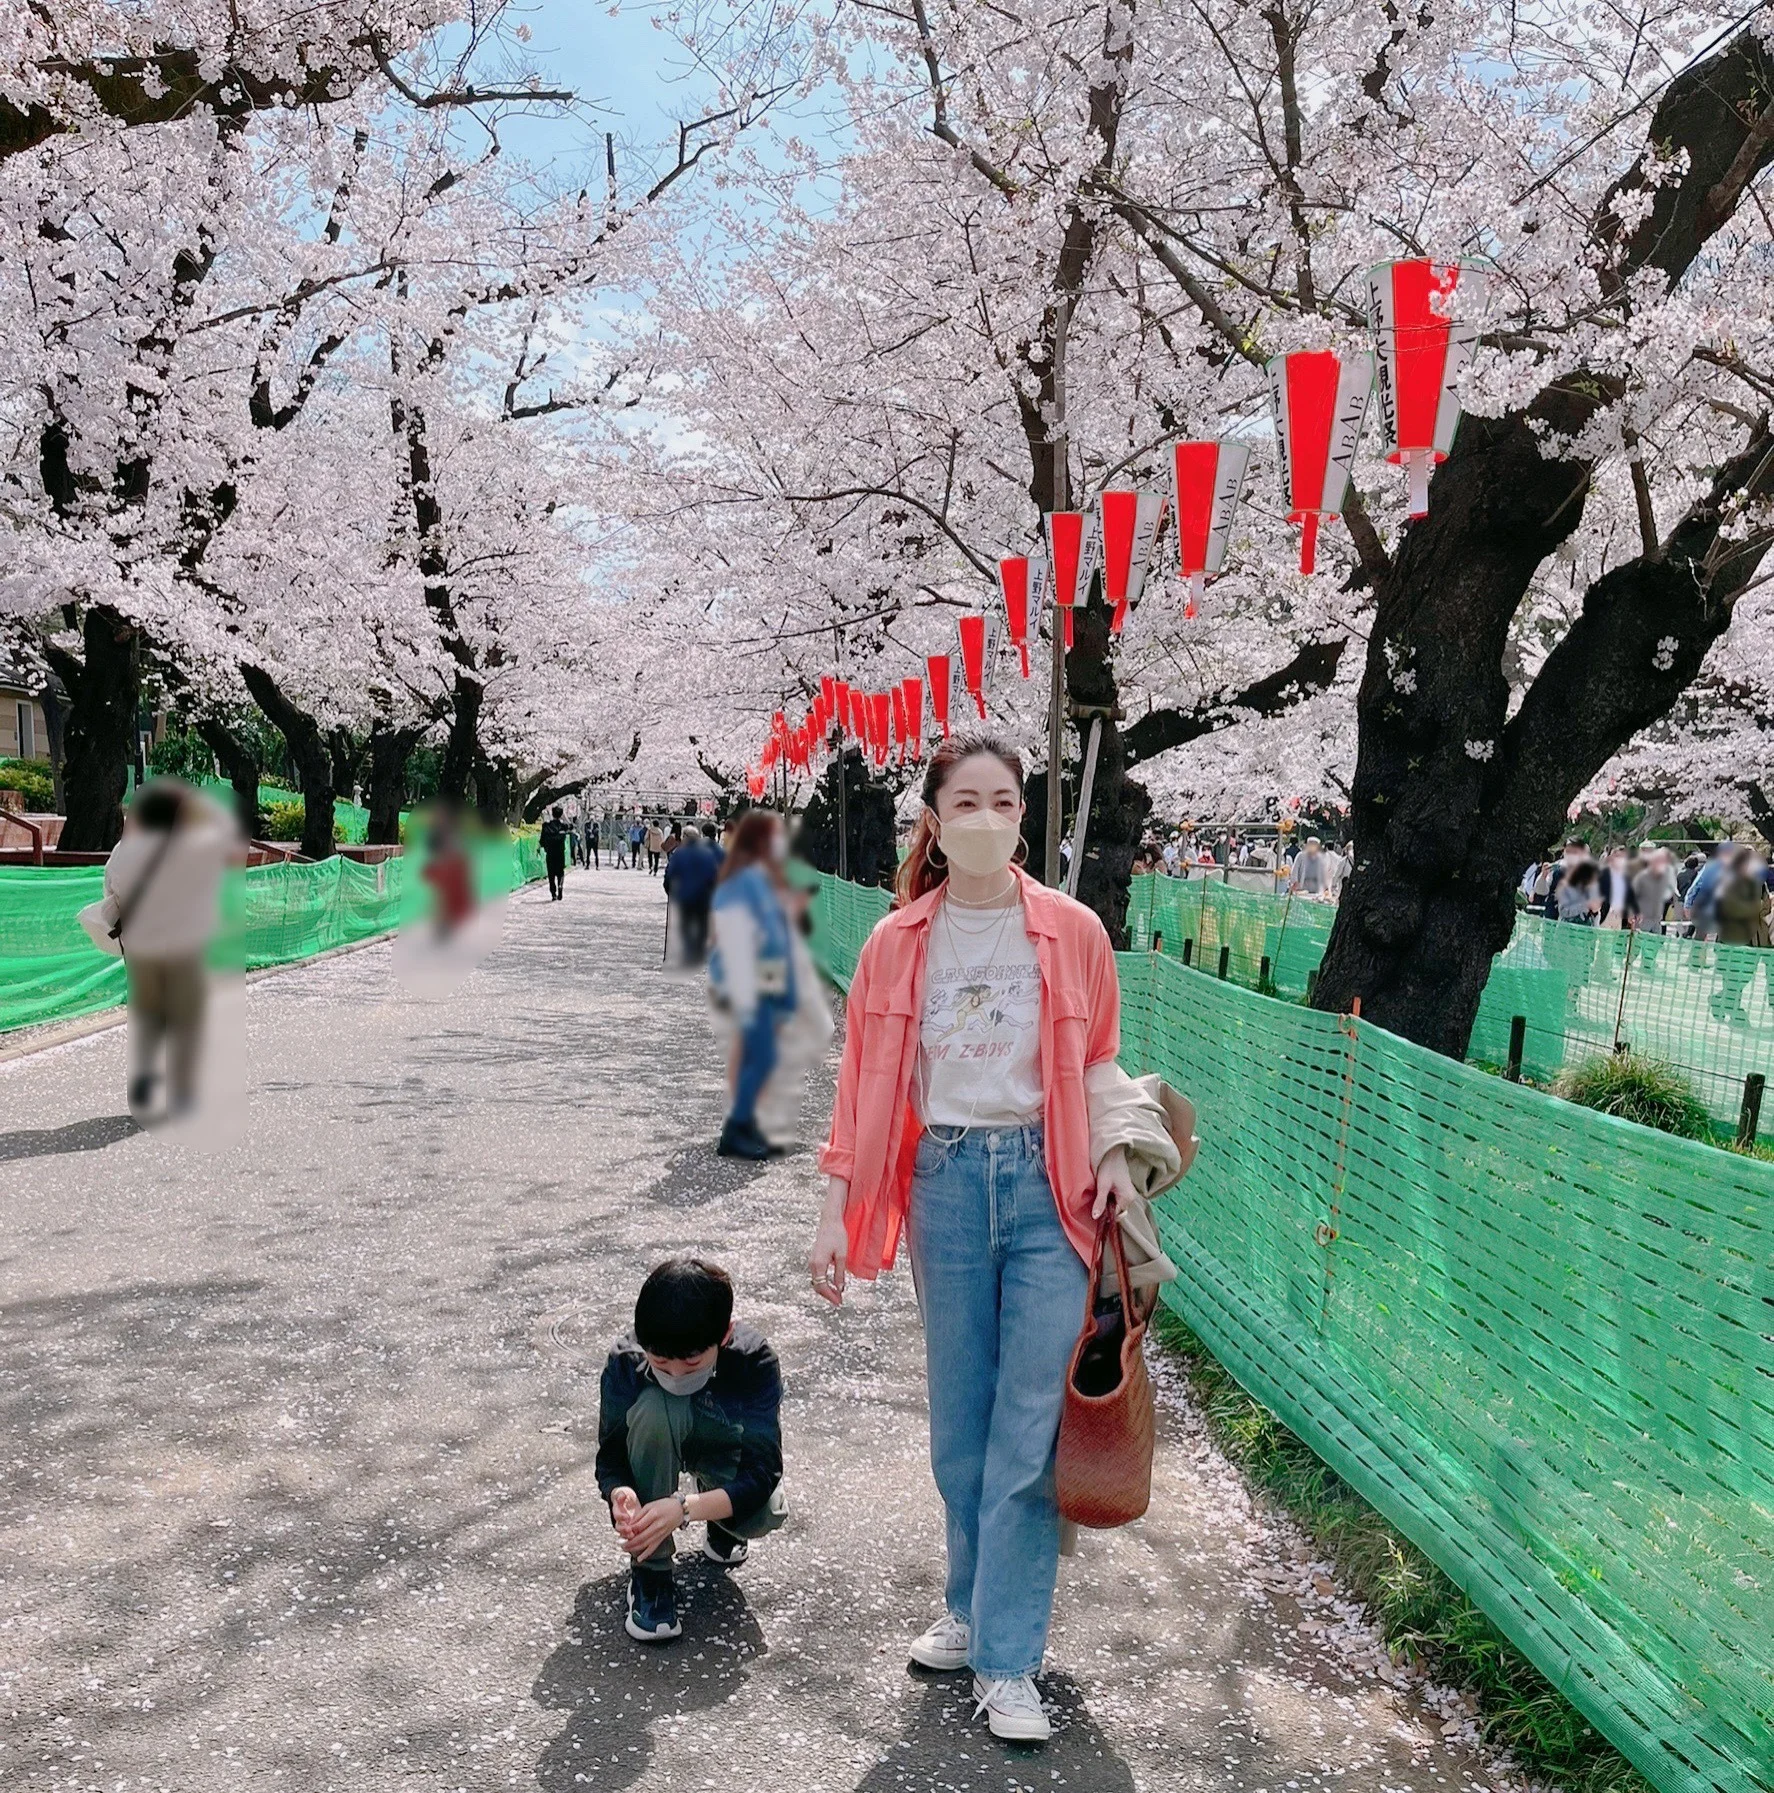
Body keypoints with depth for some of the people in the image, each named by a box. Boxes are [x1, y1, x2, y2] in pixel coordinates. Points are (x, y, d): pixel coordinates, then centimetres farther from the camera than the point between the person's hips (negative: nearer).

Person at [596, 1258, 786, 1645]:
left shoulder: (753, 1359, -34)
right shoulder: (626, 1360, -32)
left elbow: (762, 1470, -36)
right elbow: (610, 1456, -25)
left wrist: (686, 1508, -51)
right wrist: (620, 1494, -49)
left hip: (725, 1452, 0)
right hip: (656, 1452, 0)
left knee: (764, 1515, -33)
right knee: (655, 1407, -36)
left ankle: (721, 1527, 8)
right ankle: (649, 1568, -18)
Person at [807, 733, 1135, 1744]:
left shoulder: (1072, 932, -3)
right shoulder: (897, 944, 0)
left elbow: (1101, 1062, 5)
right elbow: (863, 1083, 3)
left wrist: (1117, 1154, -11)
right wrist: (836, 1209, 2)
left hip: (1046, 1184, -1)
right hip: (944, 1183, 2)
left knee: (1028, 1424, 0)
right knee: (959, 1419, 13)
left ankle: (1008, 1661, 12)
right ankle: (976, 1609, 33)